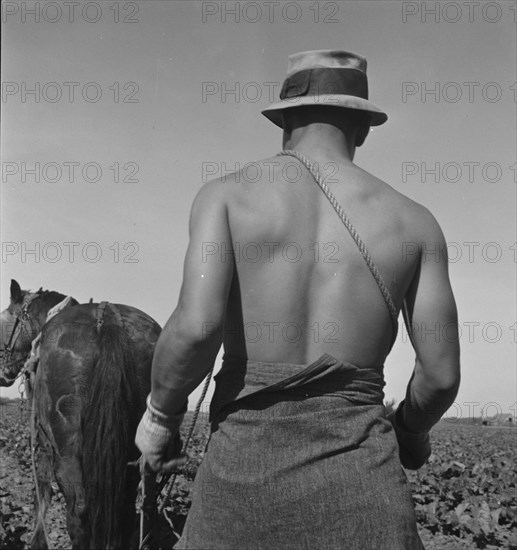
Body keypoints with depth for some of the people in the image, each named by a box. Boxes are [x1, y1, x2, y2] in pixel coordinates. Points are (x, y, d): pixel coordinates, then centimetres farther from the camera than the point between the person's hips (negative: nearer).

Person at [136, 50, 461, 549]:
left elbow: (196, 326, -14)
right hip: (358, 471, 1)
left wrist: (160, 413, 4)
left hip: (245, 458, 0)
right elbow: (441, 374, 4)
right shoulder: (415, 222, 5)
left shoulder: (225, 194, -1)